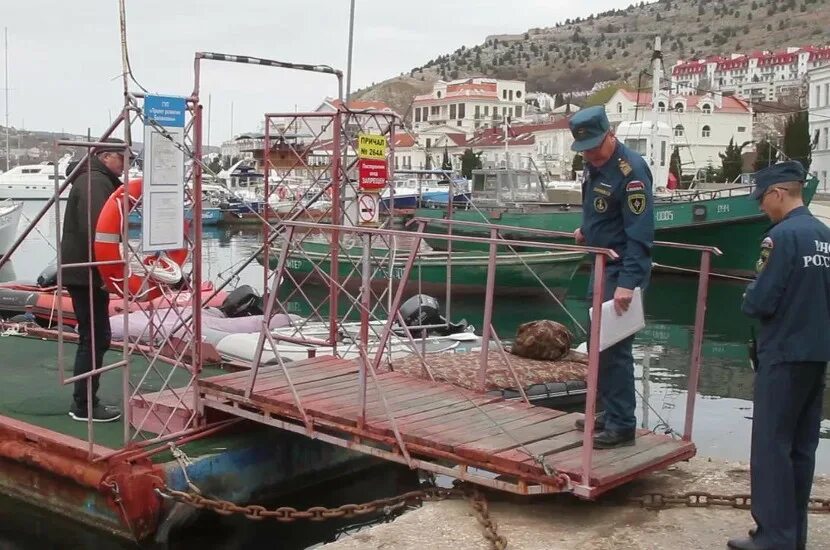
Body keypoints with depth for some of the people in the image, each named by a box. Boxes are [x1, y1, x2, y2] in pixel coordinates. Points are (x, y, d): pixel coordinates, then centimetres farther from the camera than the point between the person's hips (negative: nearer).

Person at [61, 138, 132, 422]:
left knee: (93, 337, 14)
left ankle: (84, 401, 20)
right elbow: (92, 230, -26)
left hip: (85, 272, 11)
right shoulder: (95, 182, -14)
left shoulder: (99, 181, 21)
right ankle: (84, 406, -1)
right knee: (95, 338, -7)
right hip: (87, 273, -11)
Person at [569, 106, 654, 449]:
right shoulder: (594, 164, 7)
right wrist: (587, 232, 10)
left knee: (614, 346, -7)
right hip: (602, 266, 9)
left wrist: (628, 283, -31)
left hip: (622, 270, -9)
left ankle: (622, 425, 2)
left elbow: (640, 235, -25)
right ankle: (610, 413, 27)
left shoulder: (630, 171, -20)